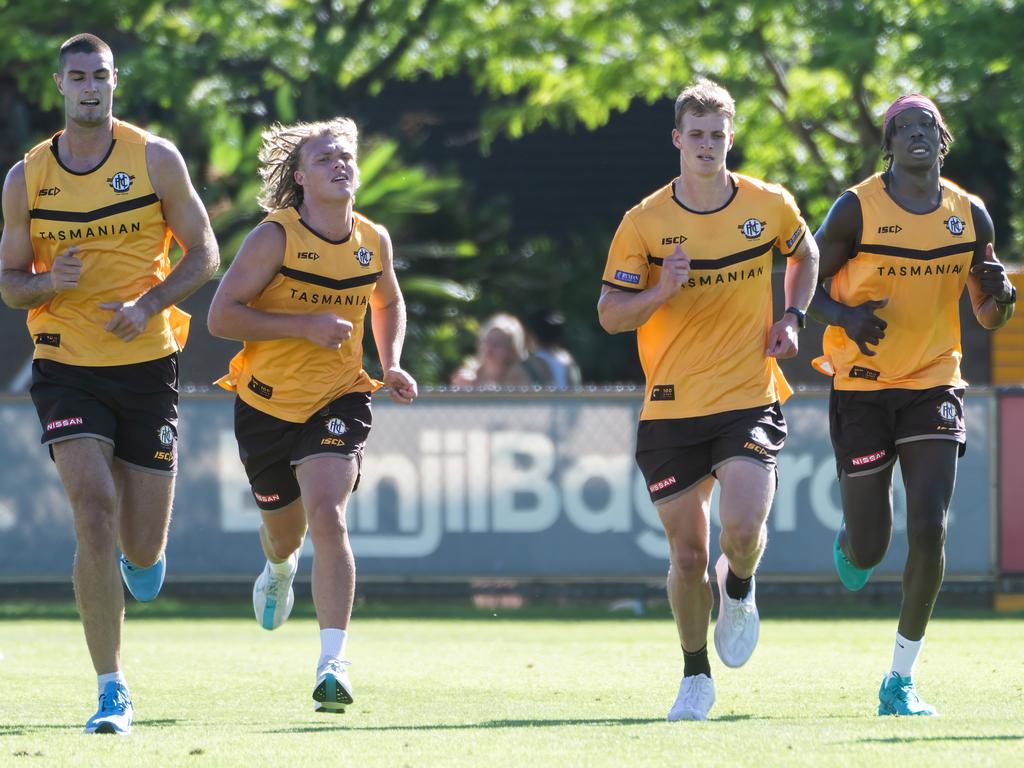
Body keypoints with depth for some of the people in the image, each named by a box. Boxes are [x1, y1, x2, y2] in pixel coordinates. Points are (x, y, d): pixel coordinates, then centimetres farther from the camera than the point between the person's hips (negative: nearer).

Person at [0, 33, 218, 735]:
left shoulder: (155, 158, -1)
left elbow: (203, 253, 3)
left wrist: (147, 305, -13)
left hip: (146, 364, 0)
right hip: (66, 366, 0)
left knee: (142, 546, 2)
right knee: (94, 513, -18)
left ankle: (144, 548, 43)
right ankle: (113, 691, -12)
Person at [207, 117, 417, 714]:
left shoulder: (374, 241, 0)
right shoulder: (275, 238, -13)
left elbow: (389, 302, 22)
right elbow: (222, 315, -16)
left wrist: (392, 366, 6)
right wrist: (305, 325, -24)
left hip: (338, 399, 0)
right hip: (268, 401, 0)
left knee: (327, 516, -22)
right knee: (284, 527, 17)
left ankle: (333, 663, -23)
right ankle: (280, 569, 58)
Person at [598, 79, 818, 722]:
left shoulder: (771, 206, 1)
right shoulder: (645, 222, -4)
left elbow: (804, 255, 22)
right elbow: (609, 313, -2)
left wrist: (792, 317, 6)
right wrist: (659, 292, -21)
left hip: (750, 399, 0)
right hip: (672, 409, 0)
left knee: (743, 530, -19)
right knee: (687, 554, 3)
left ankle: (738, 588, 18)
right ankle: (696, 677, 23)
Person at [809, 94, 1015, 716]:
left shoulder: (969, 215, 3)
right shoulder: (857, 209, -7)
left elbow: (989, 318, 12)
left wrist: (999, 295, -12)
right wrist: (846, 316, -20)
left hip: (934, 385, 2)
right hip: (863, 388, -2)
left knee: (929, 530, -14)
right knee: (869, 549, 1)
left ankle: (901, 681, -3)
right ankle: (849, 541, 42)